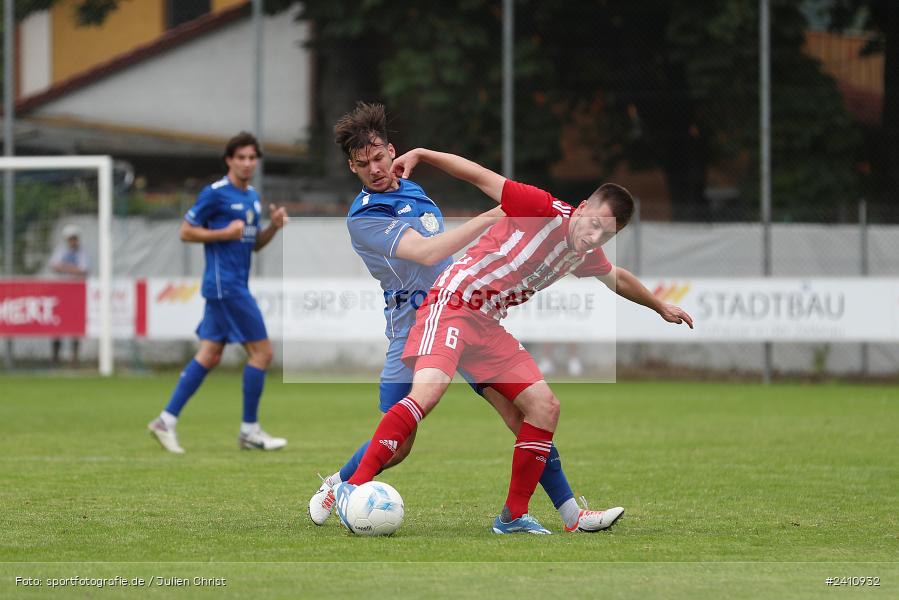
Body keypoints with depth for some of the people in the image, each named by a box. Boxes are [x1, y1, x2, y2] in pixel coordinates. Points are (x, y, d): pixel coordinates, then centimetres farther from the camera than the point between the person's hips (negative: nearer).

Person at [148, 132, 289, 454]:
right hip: (224, 285, -9)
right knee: (262, 351, -8)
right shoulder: (215, 194, -10)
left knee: (209, 356, 7)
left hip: (235, 285, 9)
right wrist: (225, 233, -17)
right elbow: (186, 232, -8)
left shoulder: (252, 197, 15)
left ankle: (167, 420, 9)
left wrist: (274, 226, 3)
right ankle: (249, 431, -1)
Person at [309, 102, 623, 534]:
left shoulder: (412, 189, 14)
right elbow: (426, 253, -25)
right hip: (413, 329, -6)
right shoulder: (363, 218, -12)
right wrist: (492, 217, -27)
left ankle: (571, 513, -7)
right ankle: (337, 485, 26)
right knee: (396, 446, -4)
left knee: (520, 410, -7)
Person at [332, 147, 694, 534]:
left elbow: (616, 279, 34)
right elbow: (480, 176, -11)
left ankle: (514, 516, 9)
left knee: (545, 407, 1)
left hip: (488, 327, 9)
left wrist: (661, 307, 47)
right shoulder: (545, 210, -13)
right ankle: (352, 487, -33)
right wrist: (421, 155, -17)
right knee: (428, 390, -31)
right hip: (452, 304, -9)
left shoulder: (586, 255, 11)